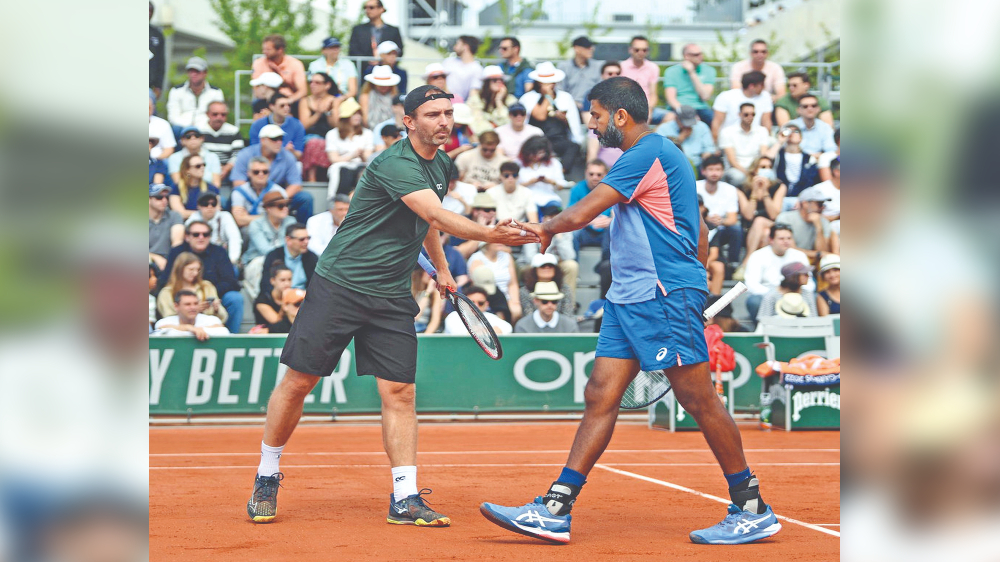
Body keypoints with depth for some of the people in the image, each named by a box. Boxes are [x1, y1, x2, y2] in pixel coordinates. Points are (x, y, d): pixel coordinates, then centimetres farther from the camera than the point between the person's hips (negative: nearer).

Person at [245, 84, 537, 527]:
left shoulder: (442, 166, 9)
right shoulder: (394, 165, -19)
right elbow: (438, 216, -33)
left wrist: (441, 267, 31)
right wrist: (491, 235, -44)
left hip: (392, 298, 7)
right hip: (339, 286, -7)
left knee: (400, 391, -3)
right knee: (299, 381, -1)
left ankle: (405, 499, -1)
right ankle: (267, 478, 17)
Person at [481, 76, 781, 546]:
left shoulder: (647, 154, -11)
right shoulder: (655, 156, 21)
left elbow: (580, 214, -14)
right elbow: (698, 230, 27)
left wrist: (547, 228, 6)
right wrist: (692, 282, 27)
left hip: (665, 296, -10)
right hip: (627, 298, 10)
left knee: (698, 399, -5)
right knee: (600, 396, 2)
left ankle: (753, 510, 5)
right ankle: (554, 510, -3)